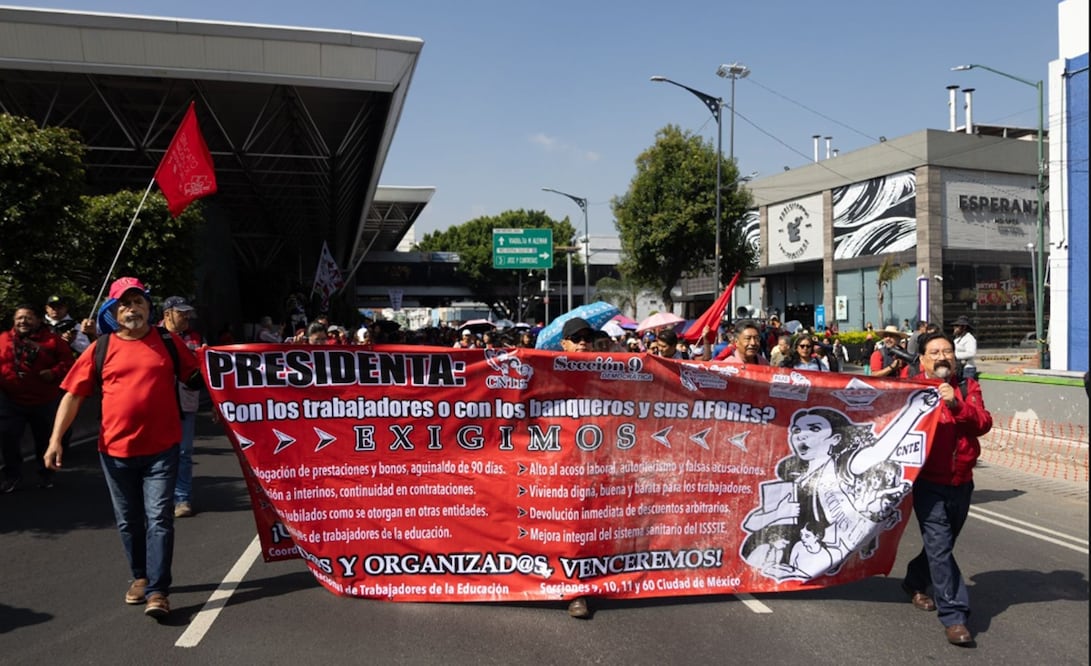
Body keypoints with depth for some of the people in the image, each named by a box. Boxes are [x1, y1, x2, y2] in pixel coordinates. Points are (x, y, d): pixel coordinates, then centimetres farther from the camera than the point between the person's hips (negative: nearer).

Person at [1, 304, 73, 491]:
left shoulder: (52, 340, -4)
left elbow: (68, 361, -6)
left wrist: (54, 373, -22)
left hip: (44, 402, -1)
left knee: (45, 439, 12)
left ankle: (45, 473, 29)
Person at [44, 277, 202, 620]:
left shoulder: (169, 342, 2)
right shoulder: (100, 348, 2)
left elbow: (196, 379, 12)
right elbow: (73, 395, 2)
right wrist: (55, 439, -3)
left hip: (161, 448, -2)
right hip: (116, 450, 2)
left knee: (159, 518, -4)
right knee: (128, 521, 15)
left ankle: (157, 591, 0)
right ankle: (140, 577, 34)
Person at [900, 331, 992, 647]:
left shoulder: (968, 387, 5)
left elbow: (983, 424, -10)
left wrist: (956, 404, -24)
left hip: (961, 483, 5)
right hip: (929, 483, -5)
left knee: (941, 544, 20)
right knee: (940, 547, -10)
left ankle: (915, 583, 44)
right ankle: (954, 616, -5)